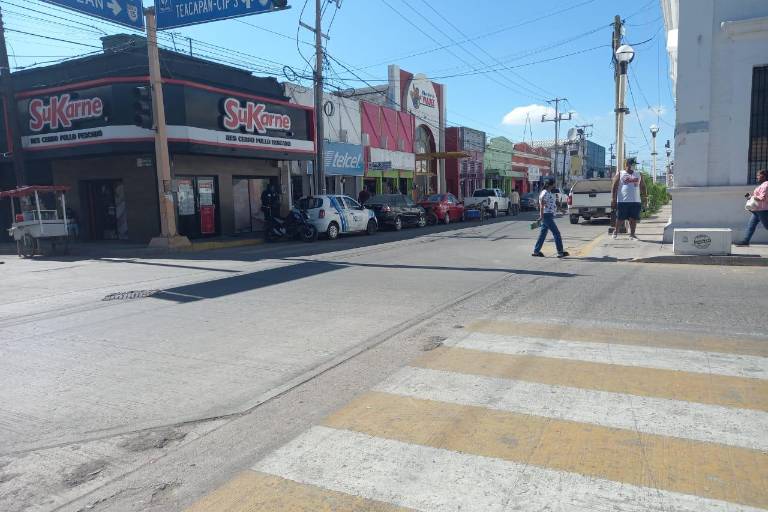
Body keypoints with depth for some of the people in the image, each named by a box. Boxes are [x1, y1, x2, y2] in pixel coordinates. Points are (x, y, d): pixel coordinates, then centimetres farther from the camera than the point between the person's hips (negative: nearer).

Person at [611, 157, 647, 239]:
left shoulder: (639, 175, 14)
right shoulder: (620, 174, 3)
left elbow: (643, 187, 18)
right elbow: (614, 187, -1)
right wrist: (613, 199, -9)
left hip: (636, 201, 3)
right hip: (623, 201, -3)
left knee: (634, 219, 2)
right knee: (620, 219, 1)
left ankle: (632, 234, 10)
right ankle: (616, 232, 21)